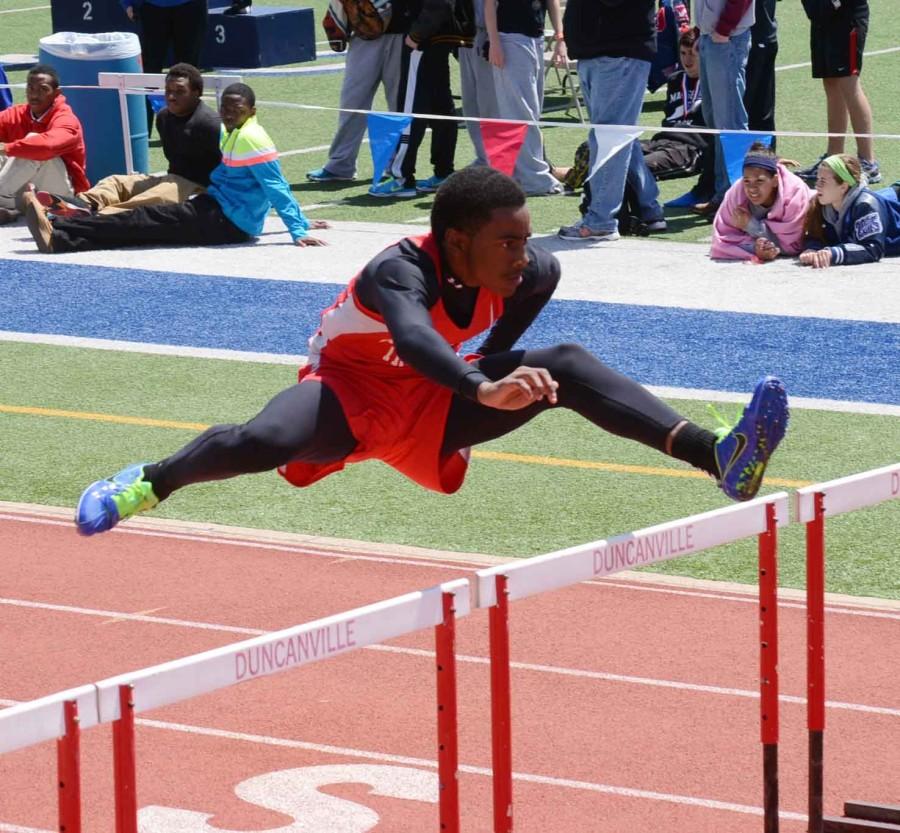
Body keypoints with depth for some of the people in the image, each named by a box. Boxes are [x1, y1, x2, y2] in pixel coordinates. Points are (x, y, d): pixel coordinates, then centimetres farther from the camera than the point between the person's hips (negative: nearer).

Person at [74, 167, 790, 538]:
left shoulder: (530, 272, -17)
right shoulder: (401, 271, -35)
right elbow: (413, 337, -57)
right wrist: (484, 389, -75)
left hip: (432, 405, 4)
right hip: (350, 391, -4)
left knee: (566, 367, -18)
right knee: (267, 441, -35)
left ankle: (720, 458, -30)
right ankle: (147, 484, -3)